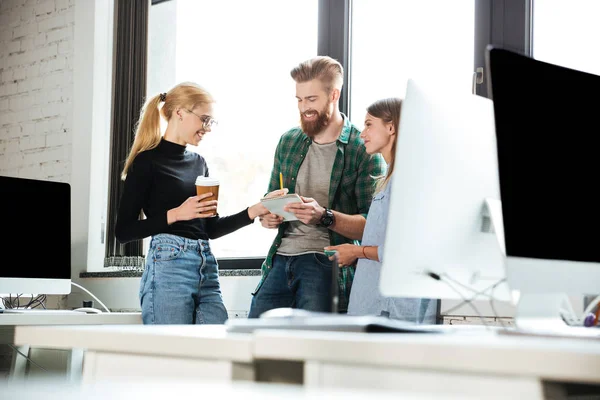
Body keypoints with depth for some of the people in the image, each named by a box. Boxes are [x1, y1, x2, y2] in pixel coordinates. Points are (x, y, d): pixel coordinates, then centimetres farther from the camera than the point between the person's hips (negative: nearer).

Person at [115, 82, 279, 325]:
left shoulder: (198, 162, 18)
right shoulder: (148, 161, -3)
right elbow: (123, 232, -7)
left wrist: (253, 211, 8)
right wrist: (176, 214, -16)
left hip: (207, 270, 7)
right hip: (168, 268, -7)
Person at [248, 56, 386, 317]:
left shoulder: (365, 151, -4)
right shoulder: (288, 141, 15)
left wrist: (325, 217, -24)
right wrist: (266, 215, 2)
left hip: (327, 264, -5)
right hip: (281, 259, 5)